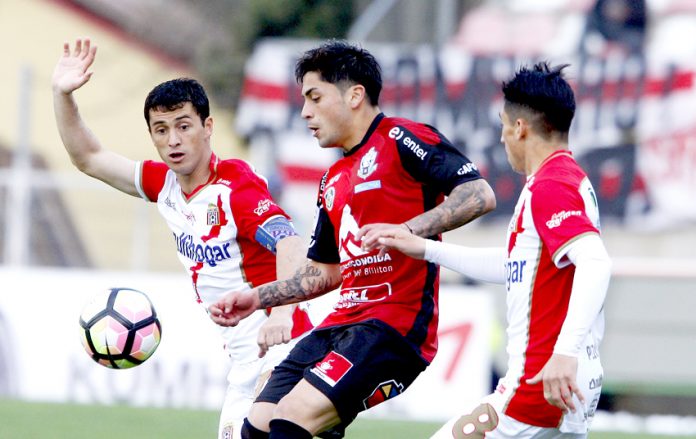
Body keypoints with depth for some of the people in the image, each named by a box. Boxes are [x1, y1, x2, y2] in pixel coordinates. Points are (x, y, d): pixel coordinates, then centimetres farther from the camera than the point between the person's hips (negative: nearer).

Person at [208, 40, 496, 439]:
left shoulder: (401, 139, -4)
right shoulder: (334, 181, 22)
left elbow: (480, 195, -16)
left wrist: (405, 232, -26)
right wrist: (257, 298, 20)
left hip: (394, 326, -9)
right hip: (340, 325, 9)